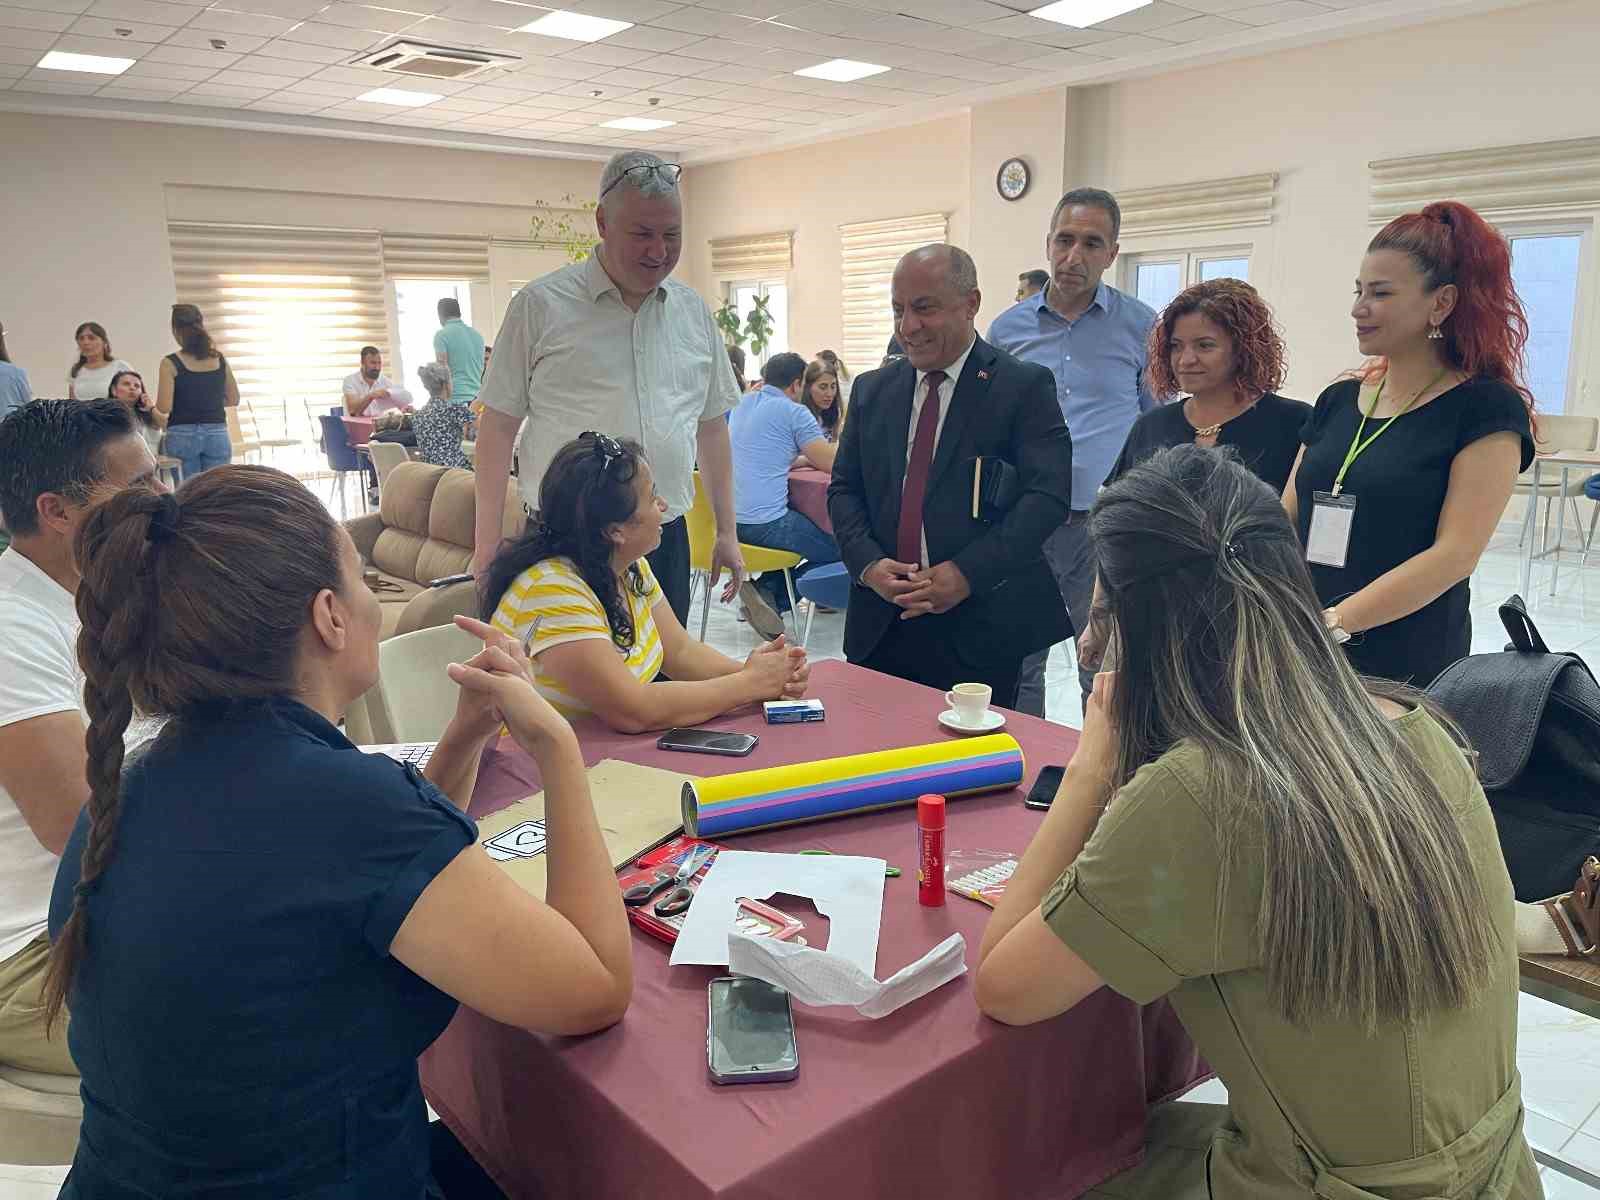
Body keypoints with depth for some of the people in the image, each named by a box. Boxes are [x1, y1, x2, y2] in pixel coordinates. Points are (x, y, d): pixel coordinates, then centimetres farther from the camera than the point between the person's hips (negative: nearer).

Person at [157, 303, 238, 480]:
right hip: (217, 434, 2)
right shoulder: (219, 359, 4)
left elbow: (164, 407, -9)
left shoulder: (171, 363, -6)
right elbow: (233, 400, 11)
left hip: (182, 436, -2)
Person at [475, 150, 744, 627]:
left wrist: (727, 532, 12)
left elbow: (711, 425, 15)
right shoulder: (541, 306, -4)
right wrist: (487, 545, -6)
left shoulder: (694, 311, 9)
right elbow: (498, 425, -2)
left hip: (666, 537, 4)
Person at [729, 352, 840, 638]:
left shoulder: (742, 405, 16)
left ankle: (766, 591, 13)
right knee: (839, 549, 5)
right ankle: (772, 597, -3)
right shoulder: (793, 411, -8)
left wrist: (810, 457, 23)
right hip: (765, 523, -8)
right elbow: (831, 463, -7)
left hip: (731, 518, 8)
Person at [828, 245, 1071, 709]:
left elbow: (1048, 493, -11)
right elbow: (844, 488, 12)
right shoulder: (872, 390, 12)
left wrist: (967, 573, -18)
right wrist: (867, 563, -6)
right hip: (880, 626, 4)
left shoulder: (1024, 387, -3)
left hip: (978, 628, -3)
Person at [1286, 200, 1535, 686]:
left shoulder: (1486, 409, -5)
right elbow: (1285, 519, 6)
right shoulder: (1337, 400, 11)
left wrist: (1331, 623, -22)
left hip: (1407, 668, -4)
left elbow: (1455, 554, -14)